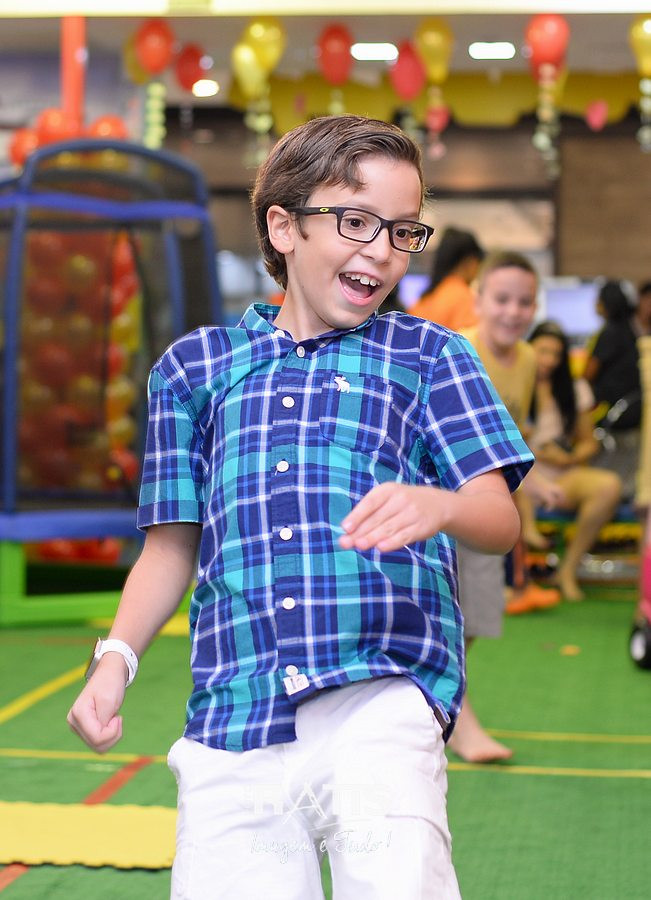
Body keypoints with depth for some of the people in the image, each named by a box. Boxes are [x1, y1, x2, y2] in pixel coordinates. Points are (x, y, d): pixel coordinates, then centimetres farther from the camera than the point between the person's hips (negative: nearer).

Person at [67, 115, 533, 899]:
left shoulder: (428, 356, 13)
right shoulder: (195, 366, 19)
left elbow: (500, 519, 2)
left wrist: (438, 507, -21)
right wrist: (117, 657, 4)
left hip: (381, 697, -2)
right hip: (231, 721, 3)